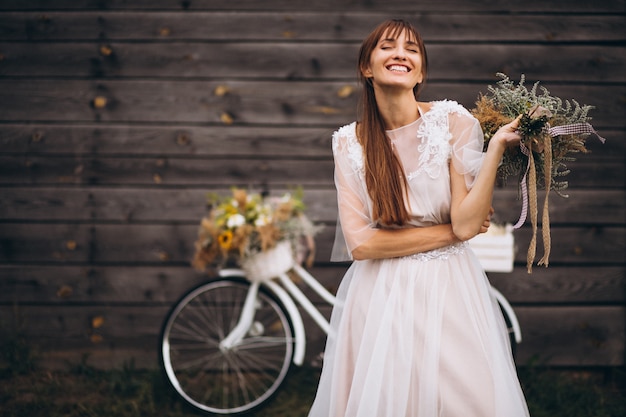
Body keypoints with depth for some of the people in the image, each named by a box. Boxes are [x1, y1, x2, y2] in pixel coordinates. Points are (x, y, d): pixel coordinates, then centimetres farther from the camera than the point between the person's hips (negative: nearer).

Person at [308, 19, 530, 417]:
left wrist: (498, 146, -22)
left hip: (449, 292, -1)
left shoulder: (453, 122, -6)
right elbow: (360, 243, -9)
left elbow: (466, 223, -13)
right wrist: (449, 232, -10)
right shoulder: (350, 142, -1)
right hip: (379, 296, 1)